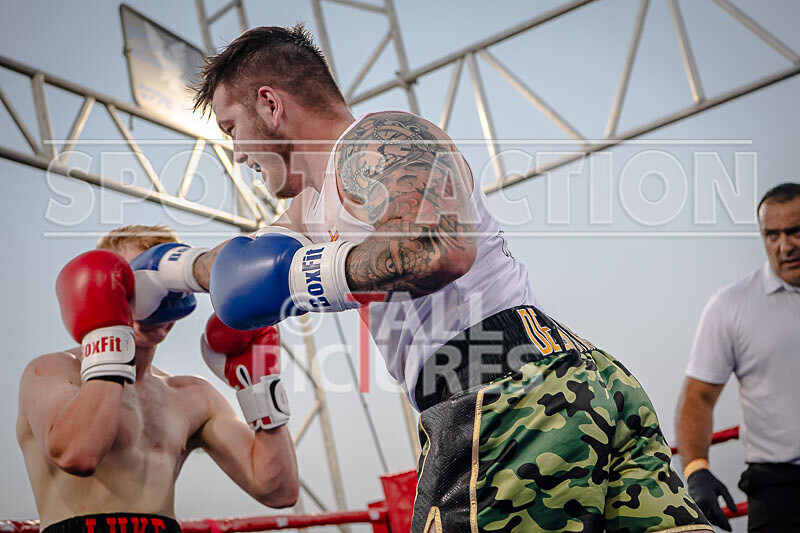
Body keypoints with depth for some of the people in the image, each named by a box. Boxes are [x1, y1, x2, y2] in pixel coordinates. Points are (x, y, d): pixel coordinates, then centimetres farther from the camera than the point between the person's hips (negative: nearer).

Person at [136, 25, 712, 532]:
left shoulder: (374, 140, -3)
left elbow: (443, 248, -23)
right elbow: (260, 259, 47)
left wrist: (316, 272, -12)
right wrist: (172, 270, 58)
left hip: (508, 395, -10)